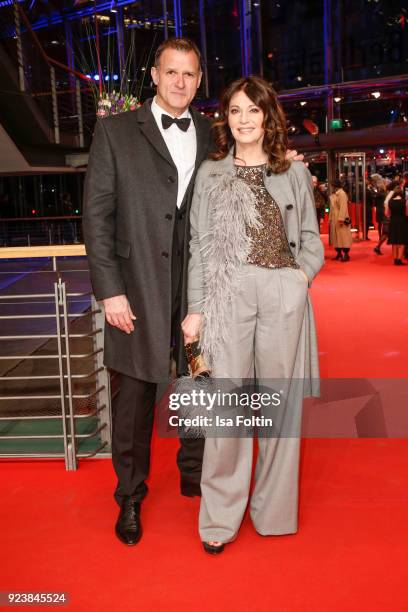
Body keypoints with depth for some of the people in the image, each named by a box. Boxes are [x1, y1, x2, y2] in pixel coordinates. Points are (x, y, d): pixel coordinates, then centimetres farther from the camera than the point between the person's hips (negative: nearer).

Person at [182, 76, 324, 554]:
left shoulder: (294, 173, 11)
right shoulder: (210, 173, 10)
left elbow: (311, 239, 16)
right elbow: (200, 245, 7)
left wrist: (302, 275, -2)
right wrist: (196, 309, 1)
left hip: (284, 296, 1)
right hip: (228, 295, -1)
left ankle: (274, 509, 22)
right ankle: (219, 519, 12)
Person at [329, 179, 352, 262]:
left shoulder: (341, 194, -13)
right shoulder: (334, 194, 14)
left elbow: (343, 207, -21)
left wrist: (341, 218, -26)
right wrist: (330, 219, 17)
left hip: (340, 219, -9)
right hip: (334, 219, 9)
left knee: (343, 236, -7)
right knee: (336, 236, 11)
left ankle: (346, 254, -5)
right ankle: (339, 253, 19)